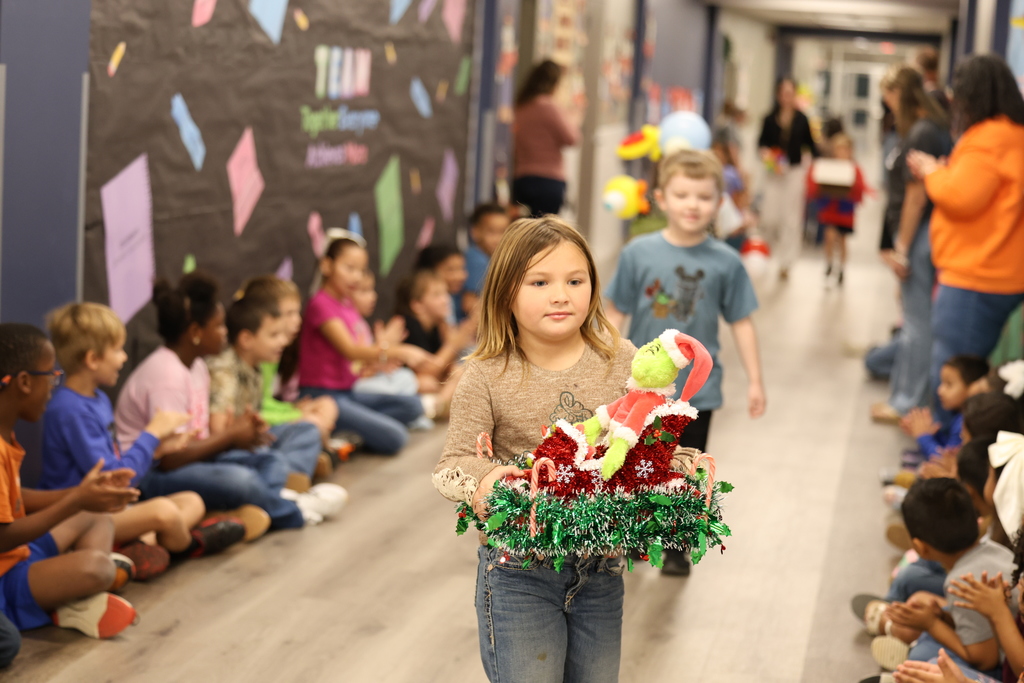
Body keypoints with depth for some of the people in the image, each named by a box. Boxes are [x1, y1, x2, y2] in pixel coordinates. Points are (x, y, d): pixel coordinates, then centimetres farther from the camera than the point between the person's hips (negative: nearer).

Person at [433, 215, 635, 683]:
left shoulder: (622, 362, -2)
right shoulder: (487, 377, -9)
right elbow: (453, 464, -7)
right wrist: (481, 483, -29)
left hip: (601, 567, 3)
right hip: (518, 569, -3)